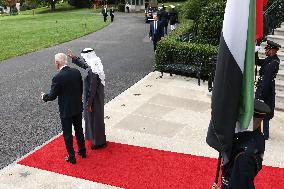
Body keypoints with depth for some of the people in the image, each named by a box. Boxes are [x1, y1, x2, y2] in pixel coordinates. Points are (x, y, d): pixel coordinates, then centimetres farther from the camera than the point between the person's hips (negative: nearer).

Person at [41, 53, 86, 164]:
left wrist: (44, 97, 7)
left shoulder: (58, 77, -22)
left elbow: (52, 96, -14)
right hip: (78, 107, 6)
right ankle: (82, 151, 36)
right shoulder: (76, 72, -6)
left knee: (67, 134, 10)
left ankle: (71, 157, 21)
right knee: (79, 130, 22)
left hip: (66, 110, -6)